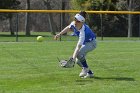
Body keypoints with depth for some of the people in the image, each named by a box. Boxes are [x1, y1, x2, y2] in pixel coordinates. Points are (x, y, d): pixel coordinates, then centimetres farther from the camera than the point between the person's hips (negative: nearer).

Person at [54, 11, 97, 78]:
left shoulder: (83, 31, -40)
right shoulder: (73, 24, -20)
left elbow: (78, 46, -45)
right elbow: (68, 28, 7)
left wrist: (73, 57, -52)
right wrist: (59, 34, 5)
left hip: (91, 43, -8)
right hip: (84, 43, 8)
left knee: (79, 53, -33)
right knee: (78, 61, 2)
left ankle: (86, 68, -11)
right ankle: (89, 73, 22)